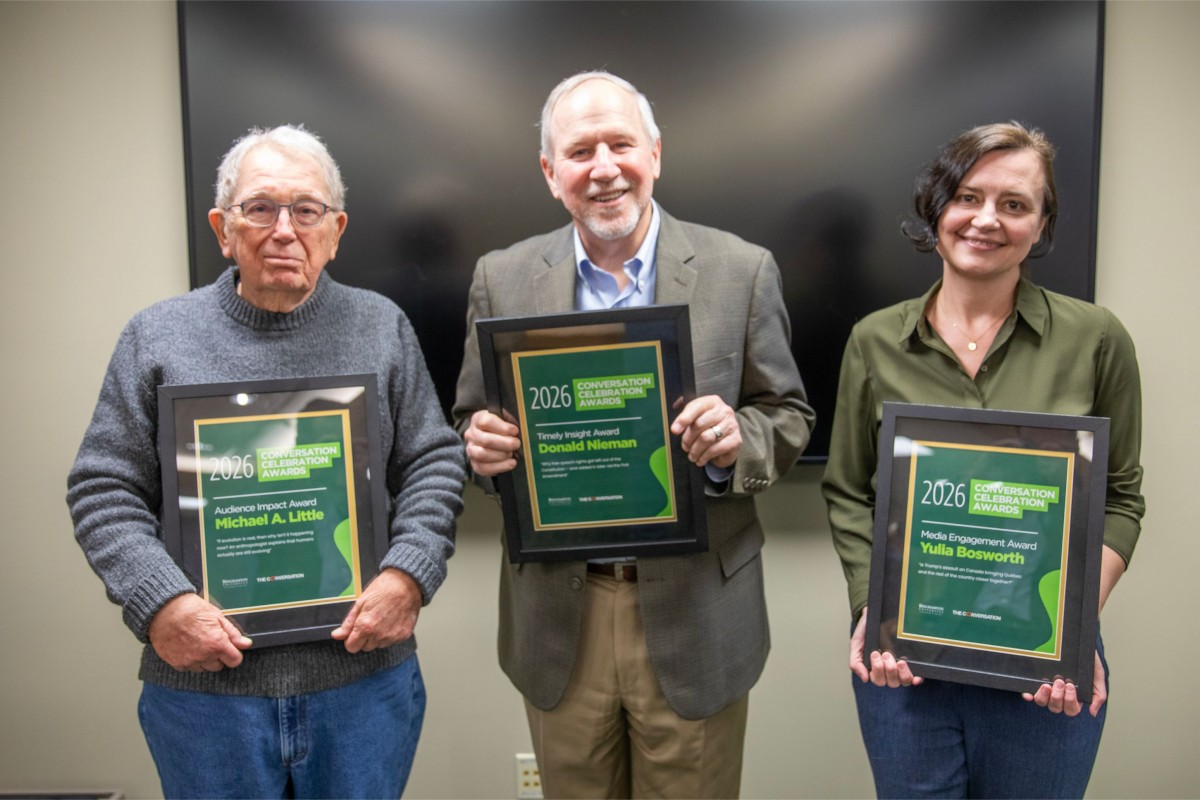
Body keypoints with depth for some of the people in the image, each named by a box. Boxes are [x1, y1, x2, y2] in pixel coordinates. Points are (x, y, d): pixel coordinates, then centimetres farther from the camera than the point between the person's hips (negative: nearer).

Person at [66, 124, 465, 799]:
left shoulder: (382, 327, 4)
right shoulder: (160, 336, 2)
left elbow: (436, 464, 3)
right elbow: (104, 490, 2)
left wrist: (408, 576, -11)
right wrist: (160, 602, -12)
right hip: (203, 677, 0)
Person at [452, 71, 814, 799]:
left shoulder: (741, 270, -4)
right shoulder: (503, 279, 0)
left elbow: (789, 419, 1)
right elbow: (473, 423, 6)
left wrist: (737, 438, -21)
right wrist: (482, 445, -17)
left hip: (695, 616, -1)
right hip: (559, 619, 2)